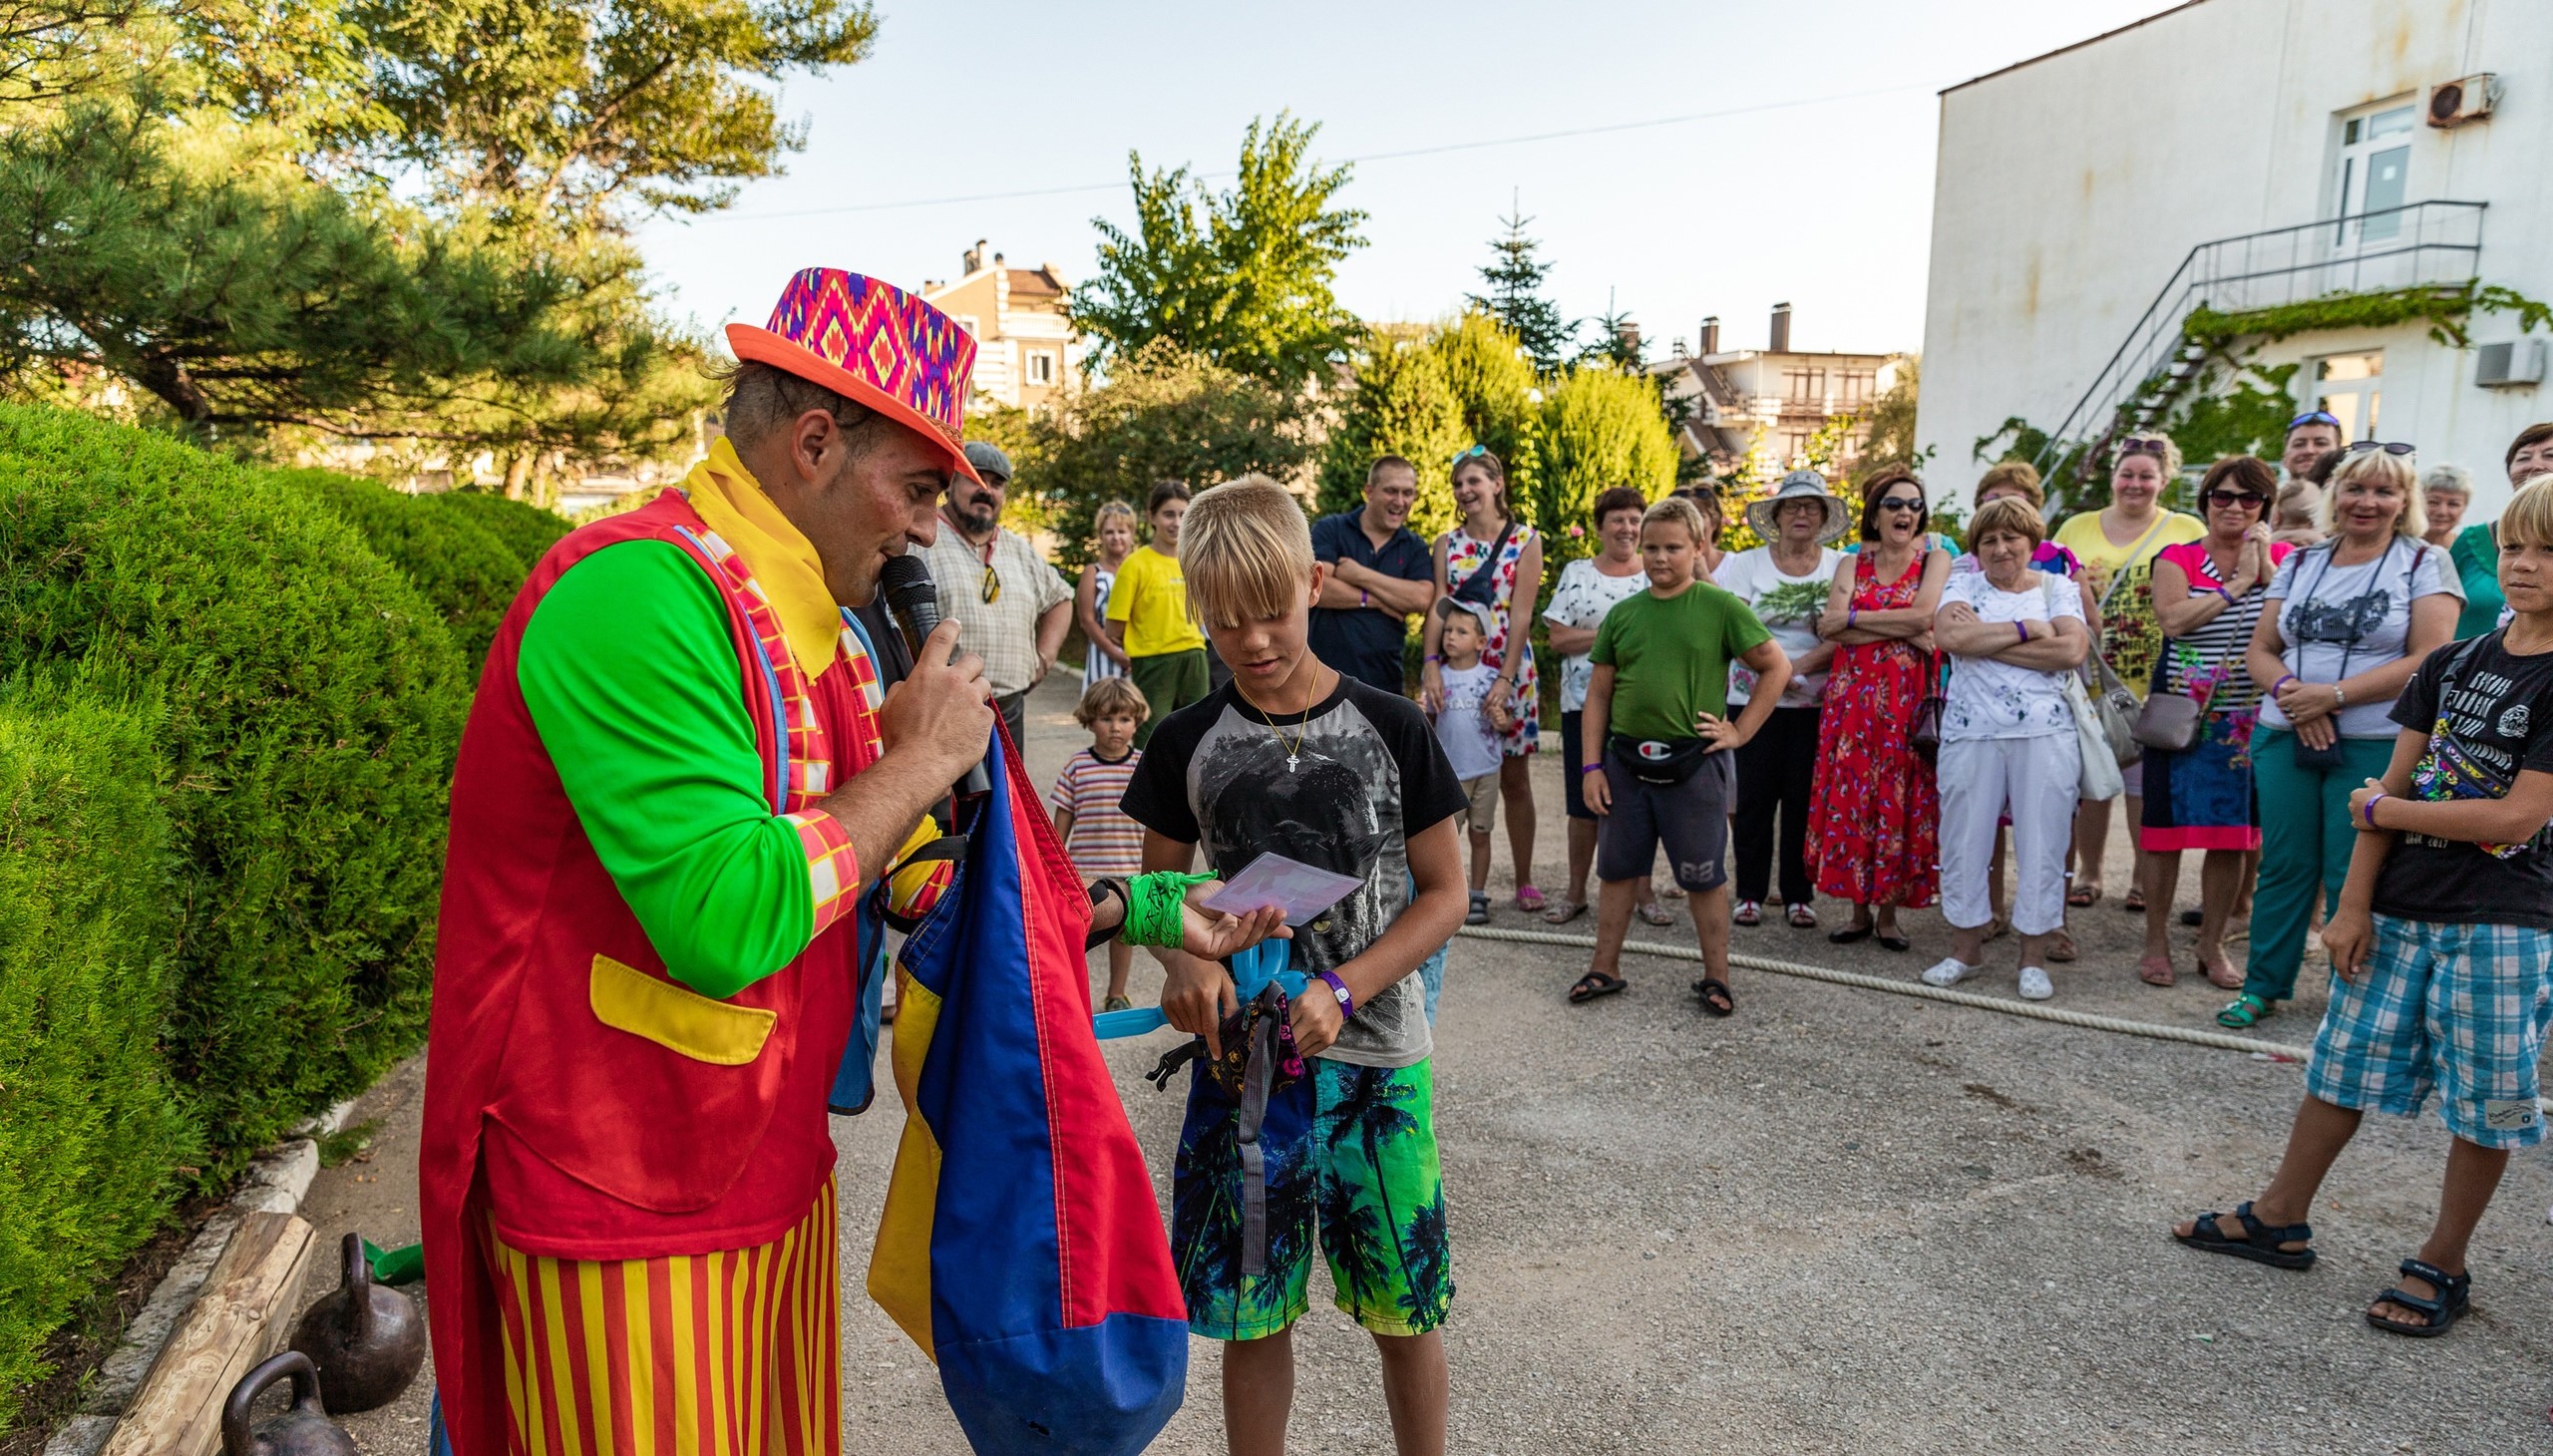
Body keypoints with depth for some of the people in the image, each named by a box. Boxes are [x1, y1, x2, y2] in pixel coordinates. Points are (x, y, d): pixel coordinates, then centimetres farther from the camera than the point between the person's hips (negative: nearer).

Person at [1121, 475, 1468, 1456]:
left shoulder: (1390, 728, -5)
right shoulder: (1188, 744, -1)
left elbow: (1444, 894, -2)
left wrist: (1342, 988, -15)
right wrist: (1185, 961, -14)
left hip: (1374, 1062, -1)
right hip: (1241, 1057, 1)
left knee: (1403, 1312, 11)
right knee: (1251, 1319, 11)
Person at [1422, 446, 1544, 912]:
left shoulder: (1526, 540, -1)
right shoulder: (1446, 544, 8)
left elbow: (1521, 614, -8)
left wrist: (1505, 679, -17)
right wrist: (1431, 664, -19)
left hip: (1509, 670, -2)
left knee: (1514, 778, 5)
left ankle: (1524, 881, 13)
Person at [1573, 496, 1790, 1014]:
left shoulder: (1721, 608, -4)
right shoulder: (1622, 614, 6)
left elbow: (1777, 667, 0)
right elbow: (1599, 693, 8)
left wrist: (1741, 730, -5)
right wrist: (1592, 765, 3)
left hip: (1694, 763, -3)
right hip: (1625, 761, 4)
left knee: (1703, 876, 7)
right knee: (1616, 869, 12)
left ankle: (1715, 977, 21)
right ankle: (1605, 968, 25)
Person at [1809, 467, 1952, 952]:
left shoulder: (1935, 560, 5)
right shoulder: (1853, 563, 11)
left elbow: (1924, 615, -14)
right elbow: (1831, 626, -5)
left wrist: (1853, 618, -7)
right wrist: (1903, 630, -13)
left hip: (1907, 698, -2)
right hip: (1852, 694, 2)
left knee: (1898, 800, -1)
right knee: (1851, 796, 1)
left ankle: (1888, 912, 9)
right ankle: (1859, 909, 11)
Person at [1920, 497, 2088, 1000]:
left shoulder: (2058, 589, 9)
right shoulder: (1963, 586, 10)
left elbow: (2072, 650, -9)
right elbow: (1949, 635, -11)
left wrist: (1985, 640, -10)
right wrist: (2027, 629, -9)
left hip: (2044, 731, 0)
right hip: (1972, 731, 0)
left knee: (2041, 840, 2)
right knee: (1965, 836, 4)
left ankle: (2034, 957, 13)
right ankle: (1966, 947, 19)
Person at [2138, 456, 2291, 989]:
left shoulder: (2282, 557, 8)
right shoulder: (2177, 558, 2)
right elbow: (2173, 619, -17)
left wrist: (2265, 566, -11)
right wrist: (2238, 581, -12)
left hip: (2248, 720, 2)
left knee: (2232, 834, 7)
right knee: (2166, 828, 1)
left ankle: (2212, 946, 20)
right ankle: (2156, 942, 14)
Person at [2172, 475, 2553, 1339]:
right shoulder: (2454, 665, 6)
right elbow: (2394, 782, 4)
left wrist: (2383, 809, -8)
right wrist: (2354, 904, -1)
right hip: (2399, 910, 5)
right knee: (2346, 1060, 12)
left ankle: (2444, 1266, 23)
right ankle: (2280, 1220, 25)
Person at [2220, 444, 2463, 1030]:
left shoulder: (2425, 564, 0)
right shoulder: (2301, 563, 12)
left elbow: (2429, 659, -10)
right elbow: (2260, 648, 10)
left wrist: (2334, 695, -17)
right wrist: (2291, 693, -11)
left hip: (2375, 746, -3)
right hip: (2285, 739, 3)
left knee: (2354, 875, 1)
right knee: (2284, 864, 8)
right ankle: (2262, 986, 19)